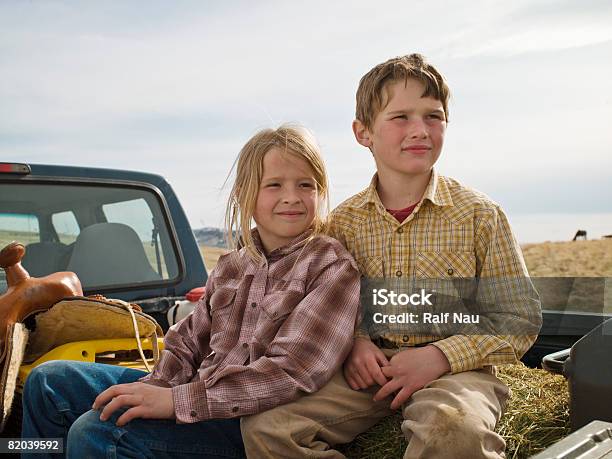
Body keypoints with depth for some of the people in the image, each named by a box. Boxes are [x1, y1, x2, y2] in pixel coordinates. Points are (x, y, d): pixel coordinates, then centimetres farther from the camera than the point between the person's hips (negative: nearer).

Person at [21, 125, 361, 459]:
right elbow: (188, 343, 14)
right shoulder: (232, 267, 11)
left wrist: (174, 400, -25)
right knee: (49, 380, 7)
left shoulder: (332, 267, -11)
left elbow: (292, 371, -22)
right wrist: (157, 388, -10)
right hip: (199, 391, 7)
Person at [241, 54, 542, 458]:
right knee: (265, 426, -18)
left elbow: (520, 319, -1)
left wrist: (440, 356, -15)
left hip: (454, 367, -3)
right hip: (370, 366, 3)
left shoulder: (480, 214, -2)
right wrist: (354, 342, -5)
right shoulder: (343, 221, 6)